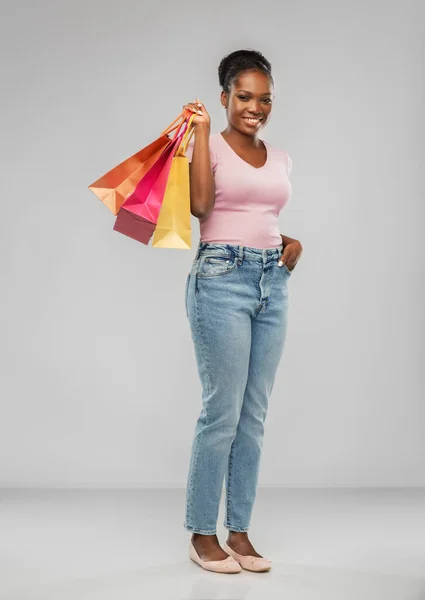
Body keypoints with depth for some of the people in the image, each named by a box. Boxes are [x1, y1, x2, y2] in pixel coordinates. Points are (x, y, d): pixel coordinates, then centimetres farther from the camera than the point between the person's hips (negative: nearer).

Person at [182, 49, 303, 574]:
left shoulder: (280, 159, 17)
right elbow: (200, 205, -19)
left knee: (254, 416, 7)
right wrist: (202, 130, -14)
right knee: (222, 413, -4)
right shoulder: (209, 144, -1)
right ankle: (201, 534, 11)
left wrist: (290, 244, 5)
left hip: (272, 281, 6)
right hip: (222, 278, -6)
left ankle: (239, 531, 18)